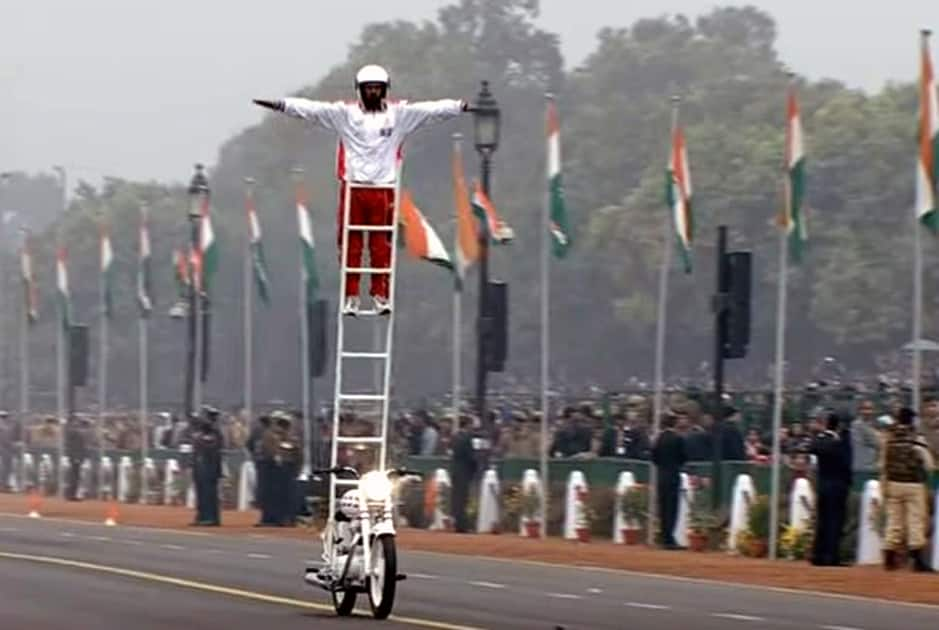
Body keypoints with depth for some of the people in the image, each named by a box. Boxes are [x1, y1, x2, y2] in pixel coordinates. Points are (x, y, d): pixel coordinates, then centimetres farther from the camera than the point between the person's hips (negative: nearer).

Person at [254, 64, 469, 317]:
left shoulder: (400, 114, 7)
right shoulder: (344, 114, 5)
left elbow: (431, 109, 2)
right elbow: (312, 109, -2)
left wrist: (459, 107, -8)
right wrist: (281, 105, -11)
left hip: (384, 189, 0)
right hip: (352, 188, 0)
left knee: (382, 245, 0)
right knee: (350, 244, 1)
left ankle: (381, 295, 6)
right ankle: (350, 297, 5)